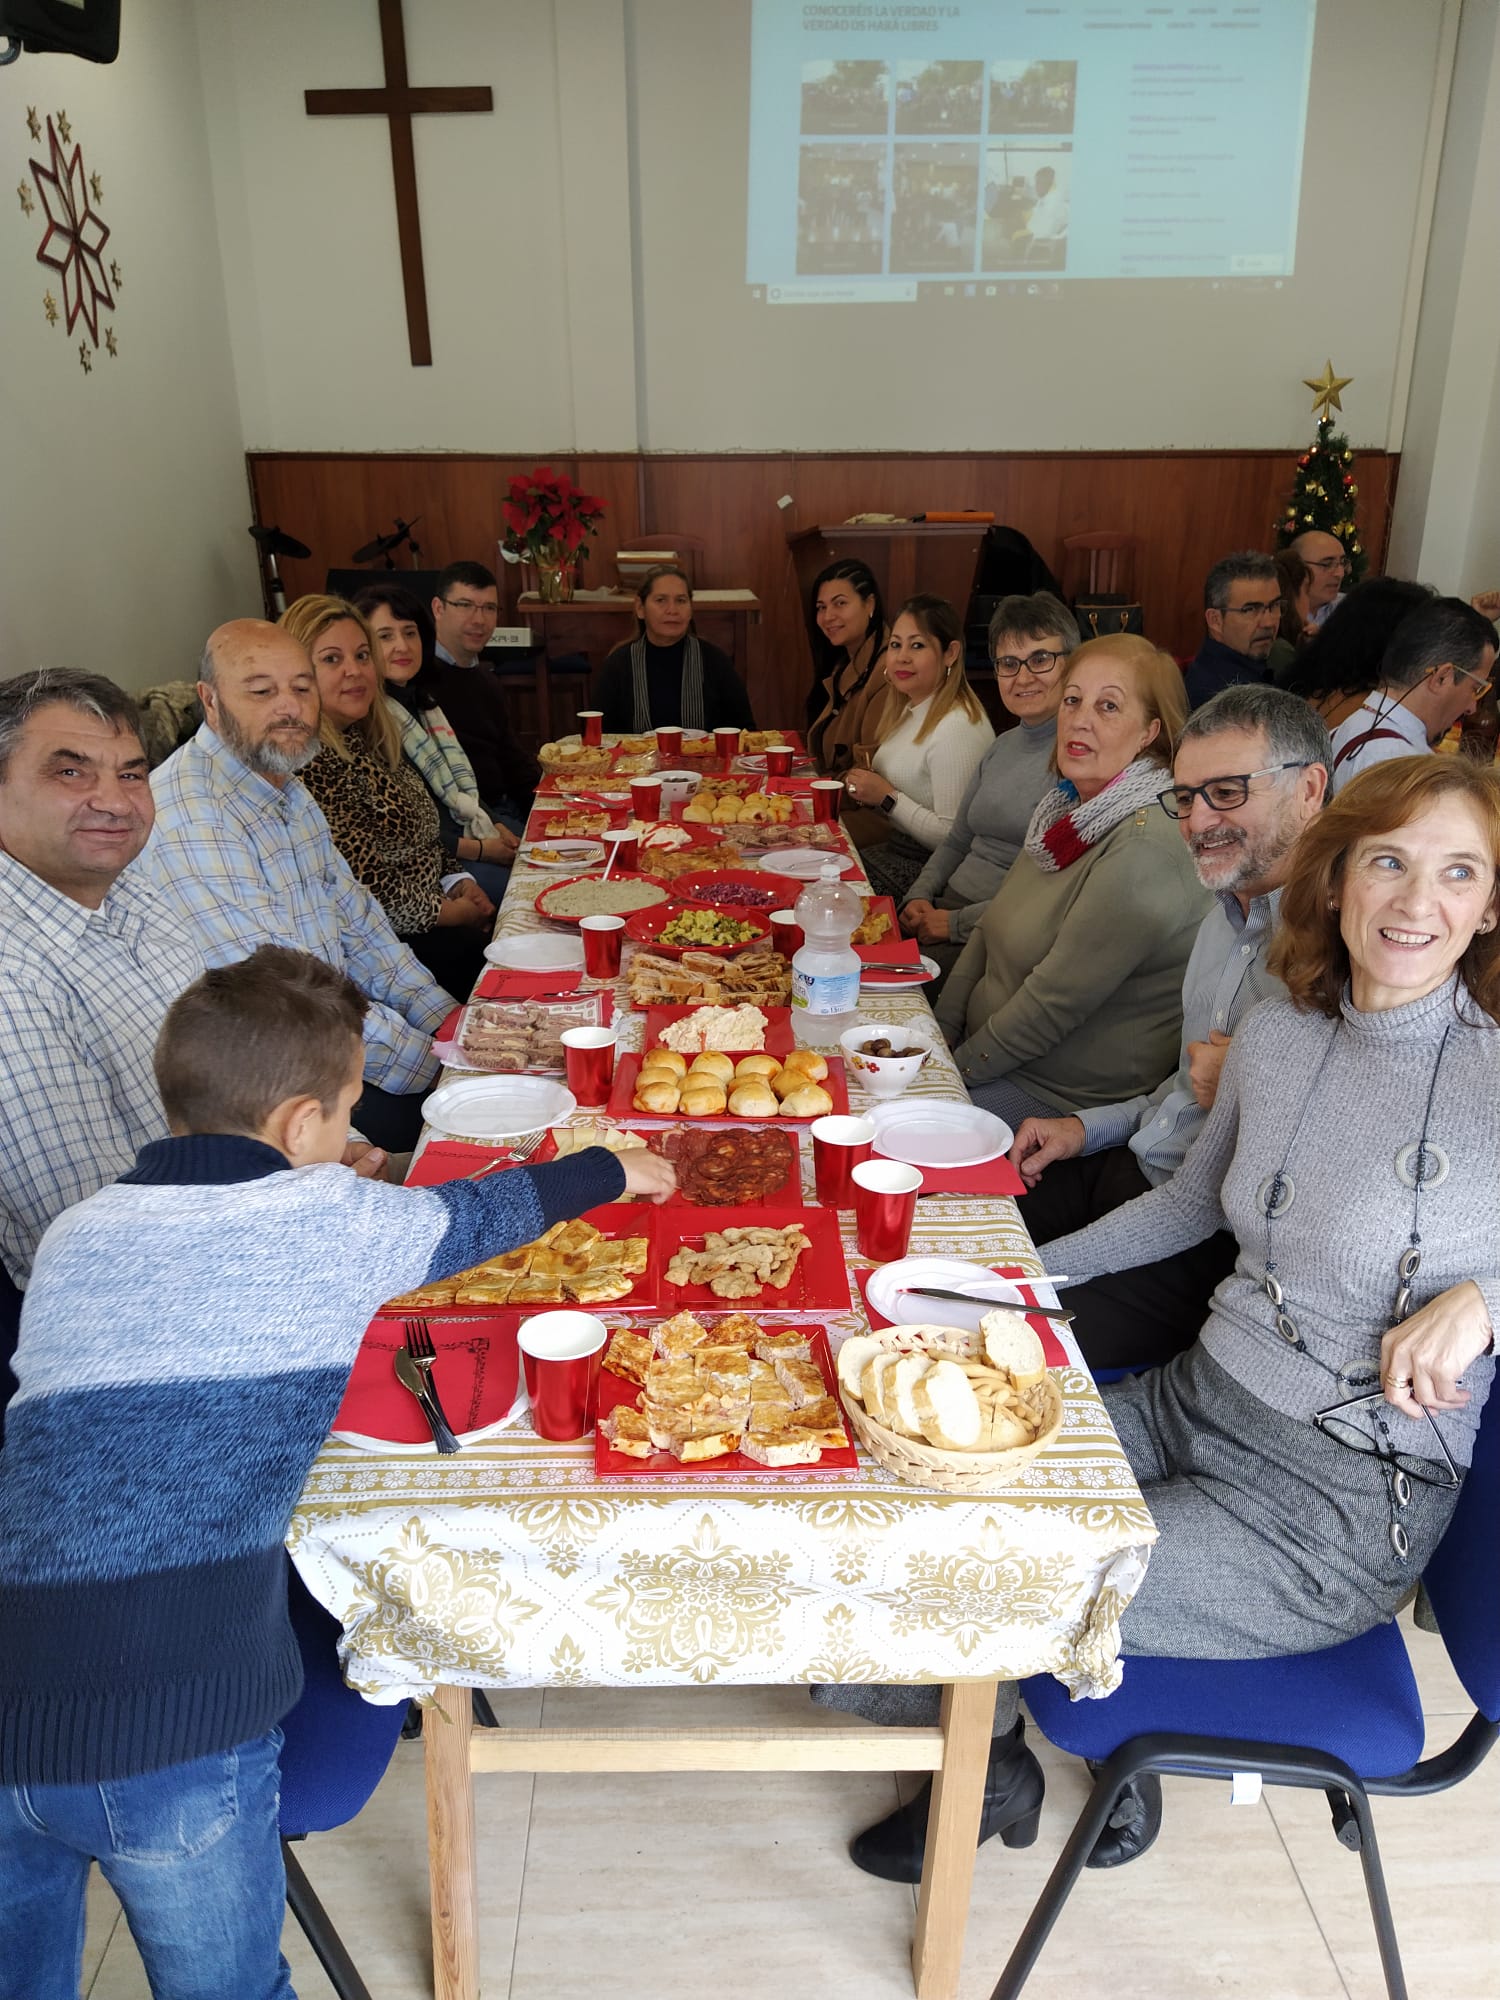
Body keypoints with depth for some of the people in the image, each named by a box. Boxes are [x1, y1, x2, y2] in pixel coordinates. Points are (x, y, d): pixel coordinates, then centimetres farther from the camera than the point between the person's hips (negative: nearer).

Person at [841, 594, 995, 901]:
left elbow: (952, 837, -24)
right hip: (897, 848, 9)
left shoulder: (959, 728, -21)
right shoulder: (911, 710, 9)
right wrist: (865, 790, 3)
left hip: (926, 867, -9)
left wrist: (888, 798, -18)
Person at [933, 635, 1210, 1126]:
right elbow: (990, 933, 11)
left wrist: (957, 1067, -13)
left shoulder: (1145, 846, -24)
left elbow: (1056, 1003, -23)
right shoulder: (1069, 806, 6)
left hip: (1072, 1098, -8)